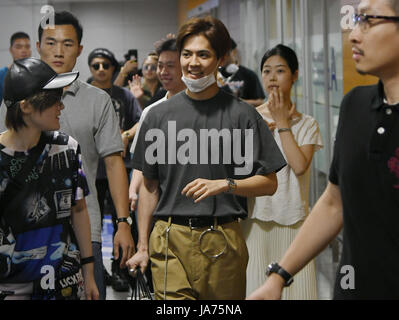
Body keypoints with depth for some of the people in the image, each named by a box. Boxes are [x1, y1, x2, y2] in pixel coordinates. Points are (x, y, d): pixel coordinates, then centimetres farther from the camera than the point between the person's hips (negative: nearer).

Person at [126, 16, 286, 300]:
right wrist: (143, 247, 12)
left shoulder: (242, 115, 2)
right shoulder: (159, 116, 10)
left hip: (223, 242, -1)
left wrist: (224, 184, -14)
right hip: (170, 241, 1)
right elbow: (150, 186, 14)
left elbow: (269, 183, 3)